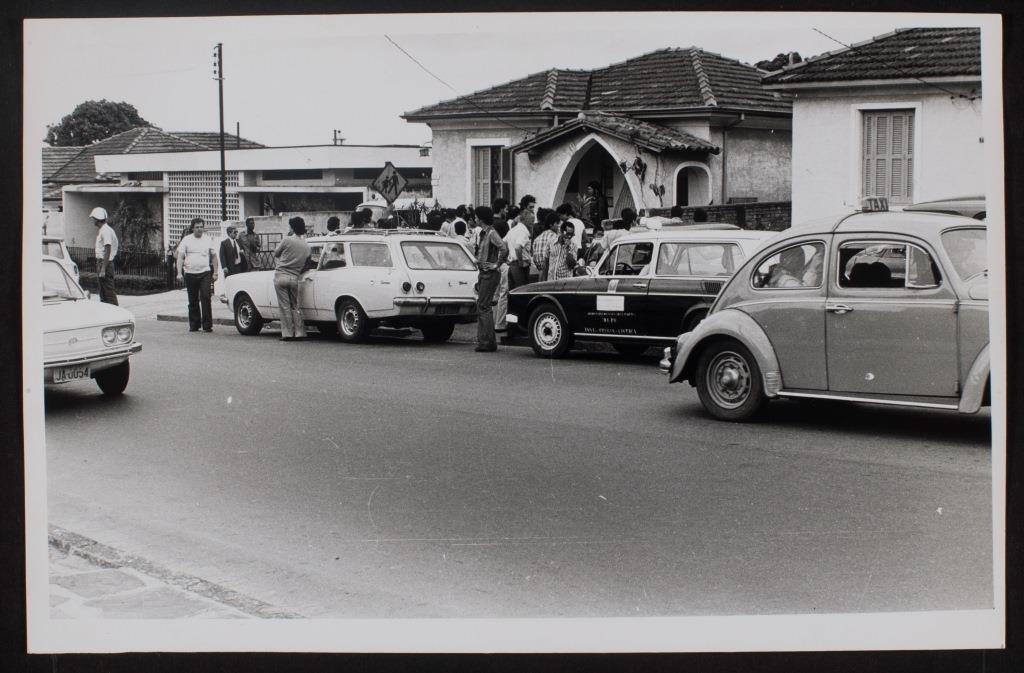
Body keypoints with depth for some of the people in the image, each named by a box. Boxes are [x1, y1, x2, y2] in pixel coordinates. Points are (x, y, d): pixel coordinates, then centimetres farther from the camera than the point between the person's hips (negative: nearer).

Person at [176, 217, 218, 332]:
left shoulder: (208, 240, 10)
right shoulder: (186, 241, 5)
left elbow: (214, 257, 15)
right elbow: (180, 257, 1)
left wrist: (215, 272, 9)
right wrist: (179, 273, -9)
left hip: (205, 273, 0)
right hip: (190, 274, 0)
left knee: (206, 298, -12)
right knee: (193, 301, 8)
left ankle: (207, 325, -10)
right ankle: (194, 325, 17)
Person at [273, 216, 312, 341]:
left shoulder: (287, 240, -7)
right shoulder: (307, 246, 7)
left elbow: (276, 253, 7)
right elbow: (305, 265, 12)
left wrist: (276, 264, 25)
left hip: (281, 276, -4)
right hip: (294, 278, 4)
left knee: (285, 306, 0)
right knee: (295, 306, 13)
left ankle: (287, 334, 0)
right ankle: (300, 333, 9)